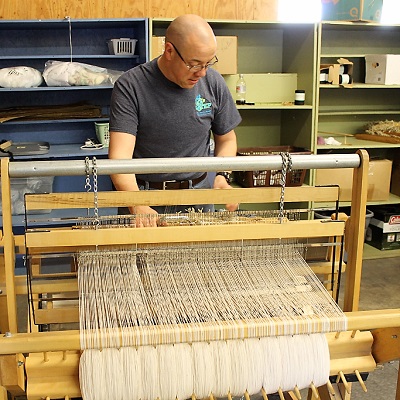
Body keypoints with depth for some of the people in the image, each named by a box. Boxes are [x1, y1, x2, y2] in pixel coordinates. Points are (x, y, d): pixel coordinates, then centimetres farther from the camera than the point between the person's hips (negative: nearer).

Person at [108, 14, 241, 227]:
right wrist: (138, 207, -39)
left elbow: (226, 139, 11)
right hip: (143, 195, -2)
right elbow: (120, 155, -23)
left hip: (198, 196, 3)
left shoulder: (214, 83, -3)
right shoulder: (129, 86, -14)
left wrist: (222, 176, -8)